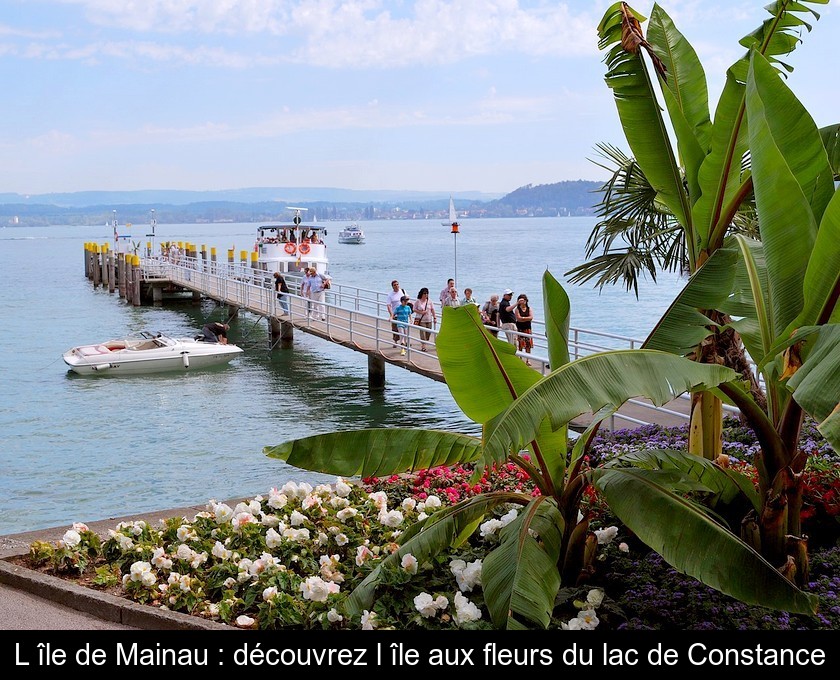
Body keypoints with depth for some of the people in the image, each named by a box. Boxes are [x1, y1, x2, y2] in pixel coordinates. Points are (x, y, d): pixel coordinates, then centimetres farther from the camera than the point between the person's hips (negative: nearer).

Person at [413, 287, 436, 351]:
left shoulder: (429, 301, 5)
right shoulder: (418, 301, -3)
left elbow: (432, 310, 7)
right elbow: (414, 309, -1)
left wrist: (434, 317, 2)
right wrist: (421, 312, -15)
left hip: (429, 320, 4)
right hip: (421, 320, -4)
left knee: (428, 333, 6)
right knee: (423, 333, -10)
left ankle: (424, 343, 24)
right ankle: (423, 346, -10)